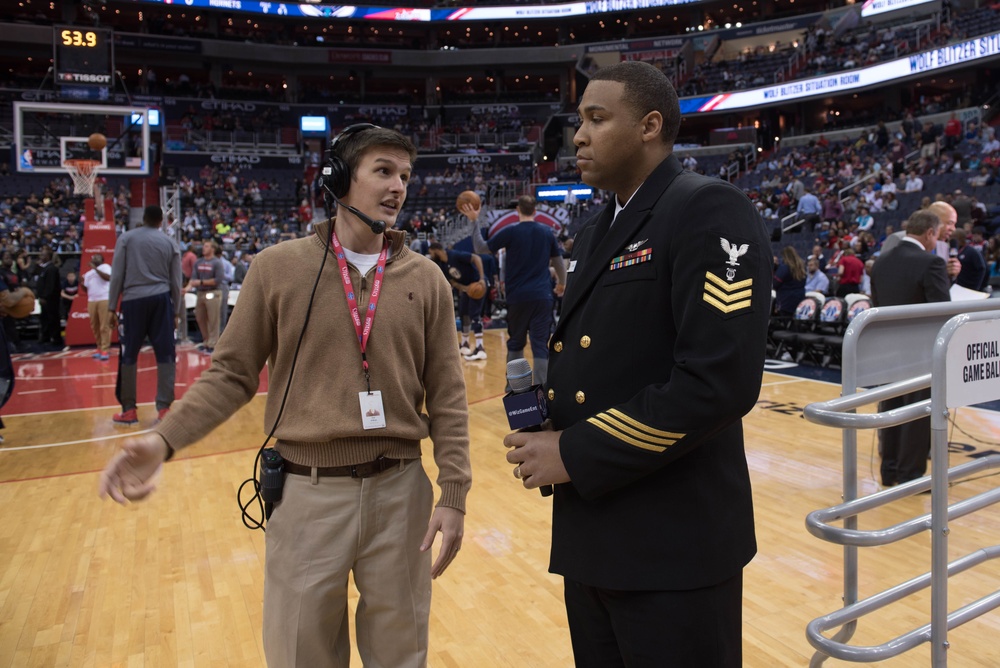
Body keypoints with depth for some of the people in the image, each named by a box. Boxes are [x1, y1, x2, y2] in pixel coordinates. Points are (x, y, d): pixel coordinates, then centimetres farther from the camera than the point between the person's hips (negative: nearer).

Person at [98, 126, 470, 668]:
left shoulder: (426, 279, 1)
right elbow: (232, 373, 2)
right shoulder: (278, 267, -2)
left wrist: (453, 493, -3)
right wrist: (164, 439, -11)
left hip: (400, 491, 2)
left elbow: (446, 396, 2)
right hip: (307, 494, -1)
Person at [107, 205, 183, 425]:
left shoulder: (126, 238, 4)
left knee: (128, 356, 6)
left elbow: (117, 275, 0)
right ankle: (164, 408, 2)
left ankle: (129, 410, 10)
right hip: (161, 299, 1)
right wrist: (175, 308, 15)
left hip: (133, 300, -1)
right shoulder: (170, 243, 9)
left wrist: (111, 307, 4)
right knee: (165, 354, 4)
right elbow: (175, 281, 7)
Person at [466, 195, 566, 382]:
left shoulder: (511, 232, -4)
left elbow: (481, 248, 2)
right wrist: (561, 283, 33)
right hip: (542, 296, 1)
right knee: (540, 346, -1)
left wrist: (474, 222, 10)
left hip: (517, 296, -1)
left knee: (515, 343, 16)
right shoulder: (547, 232, 6)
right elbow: (558, 261, 17)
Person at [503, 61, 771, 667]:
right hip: (588, 538, 8)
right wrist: (548, 438, -1)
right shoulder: (596, 233, 14)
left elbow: (721, 381, -23)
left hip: (674, 547, -8)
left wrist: (578, 455, -18)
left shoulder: (709, 211, -13)